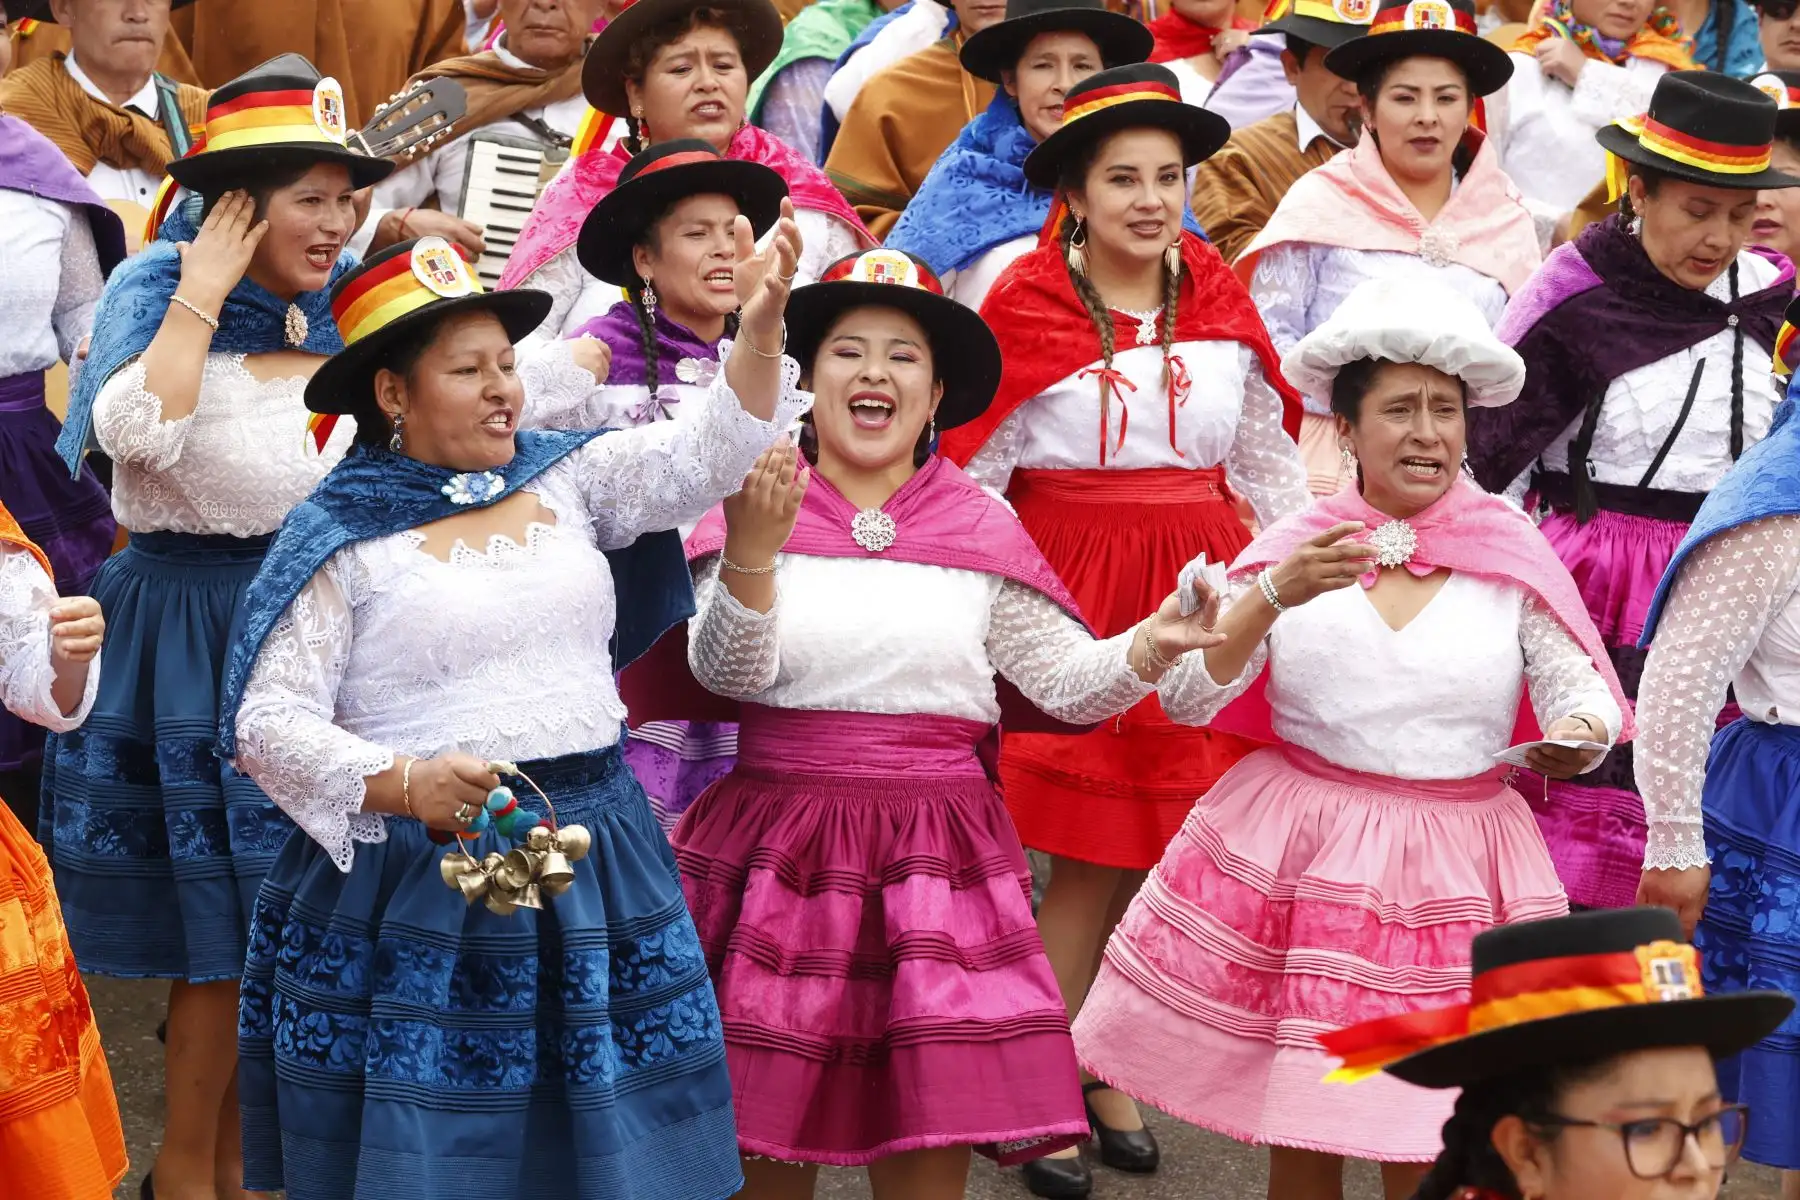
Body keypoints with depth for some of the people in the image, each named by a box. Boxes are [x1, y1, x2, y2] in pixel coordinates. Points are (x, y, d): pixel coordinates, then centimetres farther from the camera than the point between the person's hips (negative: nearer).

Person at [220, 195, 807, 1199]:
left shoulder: (567, 478, 9)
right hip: (414, 875, -4)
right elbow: (268, 722, -7)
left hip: (588, 867, 4)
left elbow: (707, 452, 0)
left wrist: (761, 328, -17)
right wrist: (403, 786, -22)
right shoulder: (340, 540, -4)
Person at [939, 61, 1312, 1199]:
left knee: (1160, 849, 5)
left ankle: (1110, 1069, 21)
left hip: (1197, 586, 4)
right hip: (1070, 589, -4)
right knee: (1094, 858, -4)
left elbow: (1269, 462, 14)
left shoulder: (1220, 302, 7)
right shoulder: (1027, 307, -5)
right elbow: (973, 474, -3)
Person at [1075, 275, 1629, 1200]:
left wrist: (1579, 732, -22)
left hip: (1451, 871, -1)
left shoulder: (1514, 552, 0)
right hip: (1293, 855, 1)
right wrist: (1273, 596, -18)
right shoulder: (1295, 545, 2)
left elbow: (1580, 684, 1)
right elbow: (1185, 698, -3)